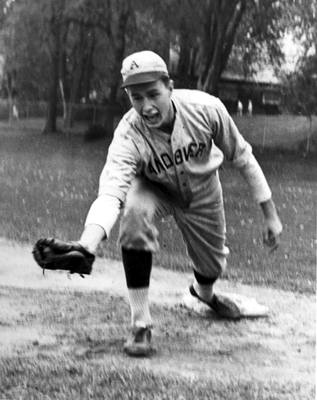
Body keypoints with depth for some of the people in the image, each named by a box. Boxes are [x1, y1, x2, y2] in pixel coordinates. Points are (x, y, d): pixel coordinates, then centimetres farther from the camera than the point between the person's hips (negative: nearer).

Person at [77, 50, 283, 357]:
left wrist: (270, 214, -13)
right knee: (134, 212, -34)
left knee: (213, 265, 11)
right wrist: (86, 245, -73)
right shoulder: (128, 134, -38)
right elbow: (110, 192, -54)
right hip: (154, 189, -2)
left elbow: (242, 157, -17)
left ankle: (204, 294, 54)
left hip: (202, 190, 2)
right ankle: (141, 325, -22)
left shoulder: (206, 108, -33)